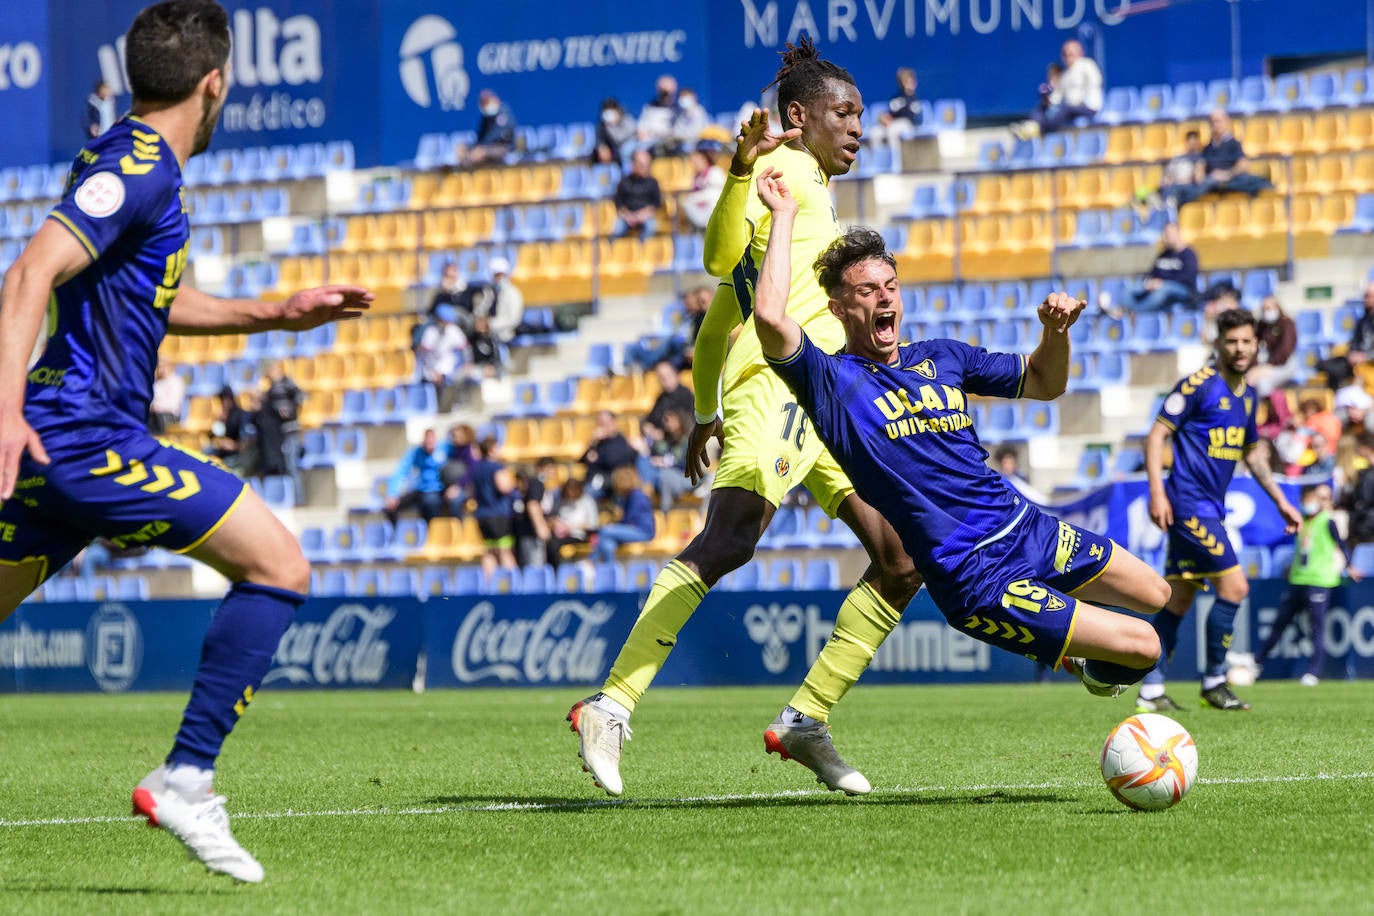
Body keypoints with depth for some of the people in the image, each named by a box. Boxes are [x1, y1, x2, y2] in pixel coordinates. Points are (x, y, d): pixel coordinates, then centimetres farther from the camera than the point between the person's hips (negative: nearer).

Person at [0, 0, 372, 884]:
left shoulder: (132, 161, 20)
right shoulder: (140, 168, -11)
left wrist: (276, 314, 28)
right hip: (90, 437, -10)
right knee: (279, 565, -6)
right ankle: (185, 777, -8)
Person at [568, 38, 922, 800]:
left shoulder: (813, 192, 29)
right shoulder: (783, 168, 1)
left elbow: (724, 311, 32)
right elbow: (722, 258, -19)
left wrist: (707, 411, 34)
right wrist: (743, 171, -32)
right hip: (777, 377, -10)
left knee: (903, 562, 4)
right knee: (727, 544, -26)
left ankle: (806, 722, 7)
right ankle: (610, 710, -30)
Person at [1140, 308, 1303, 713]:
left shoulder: (1248, 395, 14)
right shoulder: (1198, 385, -10)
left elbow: (1251, 453, 27)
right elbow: (1156, 435, -12)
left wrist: (1281, 502, 25)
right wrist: (1157, 492, -20)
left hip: (1211, 508, 8)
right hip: (1189, 503, -8)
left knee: (1180, 599, 8)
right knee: (1234, 586, -12)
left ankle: (1151, 690, 12)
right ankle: (1213, 682, -2)